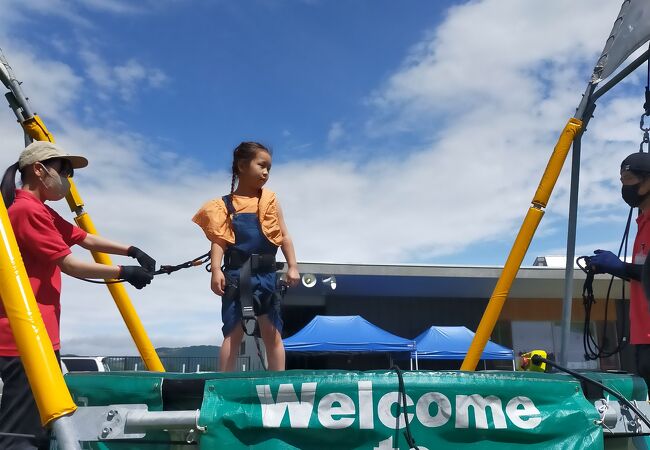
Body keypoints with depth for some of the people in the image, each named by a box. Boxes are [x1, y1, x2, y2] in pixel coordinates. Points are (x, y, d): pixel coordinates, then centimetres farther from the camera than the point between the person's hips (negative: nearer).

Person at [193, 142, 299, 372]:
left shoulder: (270, 201, 11)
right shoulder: (225, 205, 4)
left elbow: (284, 236, 9)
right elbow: (219, 239, -4)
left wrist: (292, 266, 0)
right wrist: (216, 270, -17)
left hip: (265, 275, 3)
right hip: (236, 275, -2)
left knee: (272, 333, 5)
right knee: (233, 332, -1)